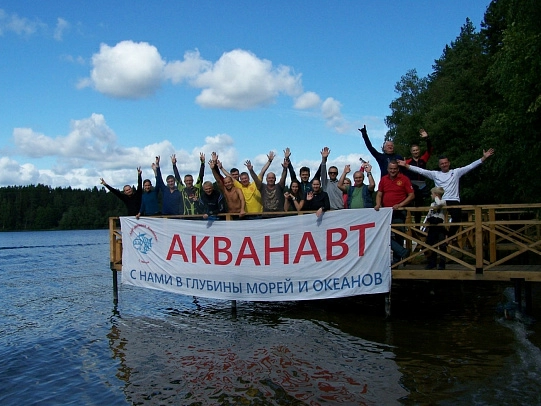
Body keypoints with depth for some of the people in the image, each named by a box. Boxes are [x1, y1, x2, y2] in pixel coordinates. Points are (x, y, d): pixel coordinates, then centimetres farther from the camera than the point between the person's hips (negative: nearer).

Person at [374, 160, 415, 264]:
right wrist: (378, 204, -4)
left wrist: (400, 205, -13)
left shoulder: (404, 179, 0)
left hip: (399, 212, -3)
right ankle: (403, 252, -7)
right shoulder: (383, 179, 11)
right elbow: (379, 194, 15)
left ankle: (396, 259, 12)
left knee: (399, 236, 2)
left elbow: (411, 195, -2)